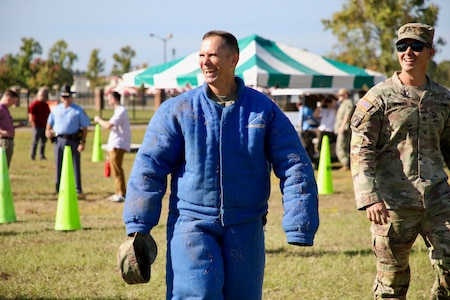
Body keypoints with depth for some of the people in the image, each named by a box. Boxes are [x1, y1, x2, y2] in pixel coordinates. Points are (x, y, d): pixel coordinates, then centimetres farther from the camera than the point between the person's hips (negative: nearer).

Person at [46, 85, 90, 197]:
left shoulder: (78, 110, 2)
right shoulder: (56, 109, 13)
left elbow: (85, 128, 0)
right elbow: (50, 123, 23)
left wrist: (82, 142, -8)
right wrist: (48, 131, 1)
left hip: (73, 141, -4)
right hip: (59, 140, 4)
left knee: (75, 166, -5)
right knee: (59, 166, 8)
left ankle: (78, 190, -1)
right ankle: (59, 190, 16)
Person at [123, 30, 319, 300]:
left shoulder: (265, 111, 0)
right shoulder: (177, 110, -1)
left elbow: (295, 169, -1)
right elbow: (149, 167, 1)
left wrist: (299, 231, -8)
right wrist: (138, 228, -4)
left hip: (245, 229, 2)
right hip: (192, 224, -1)